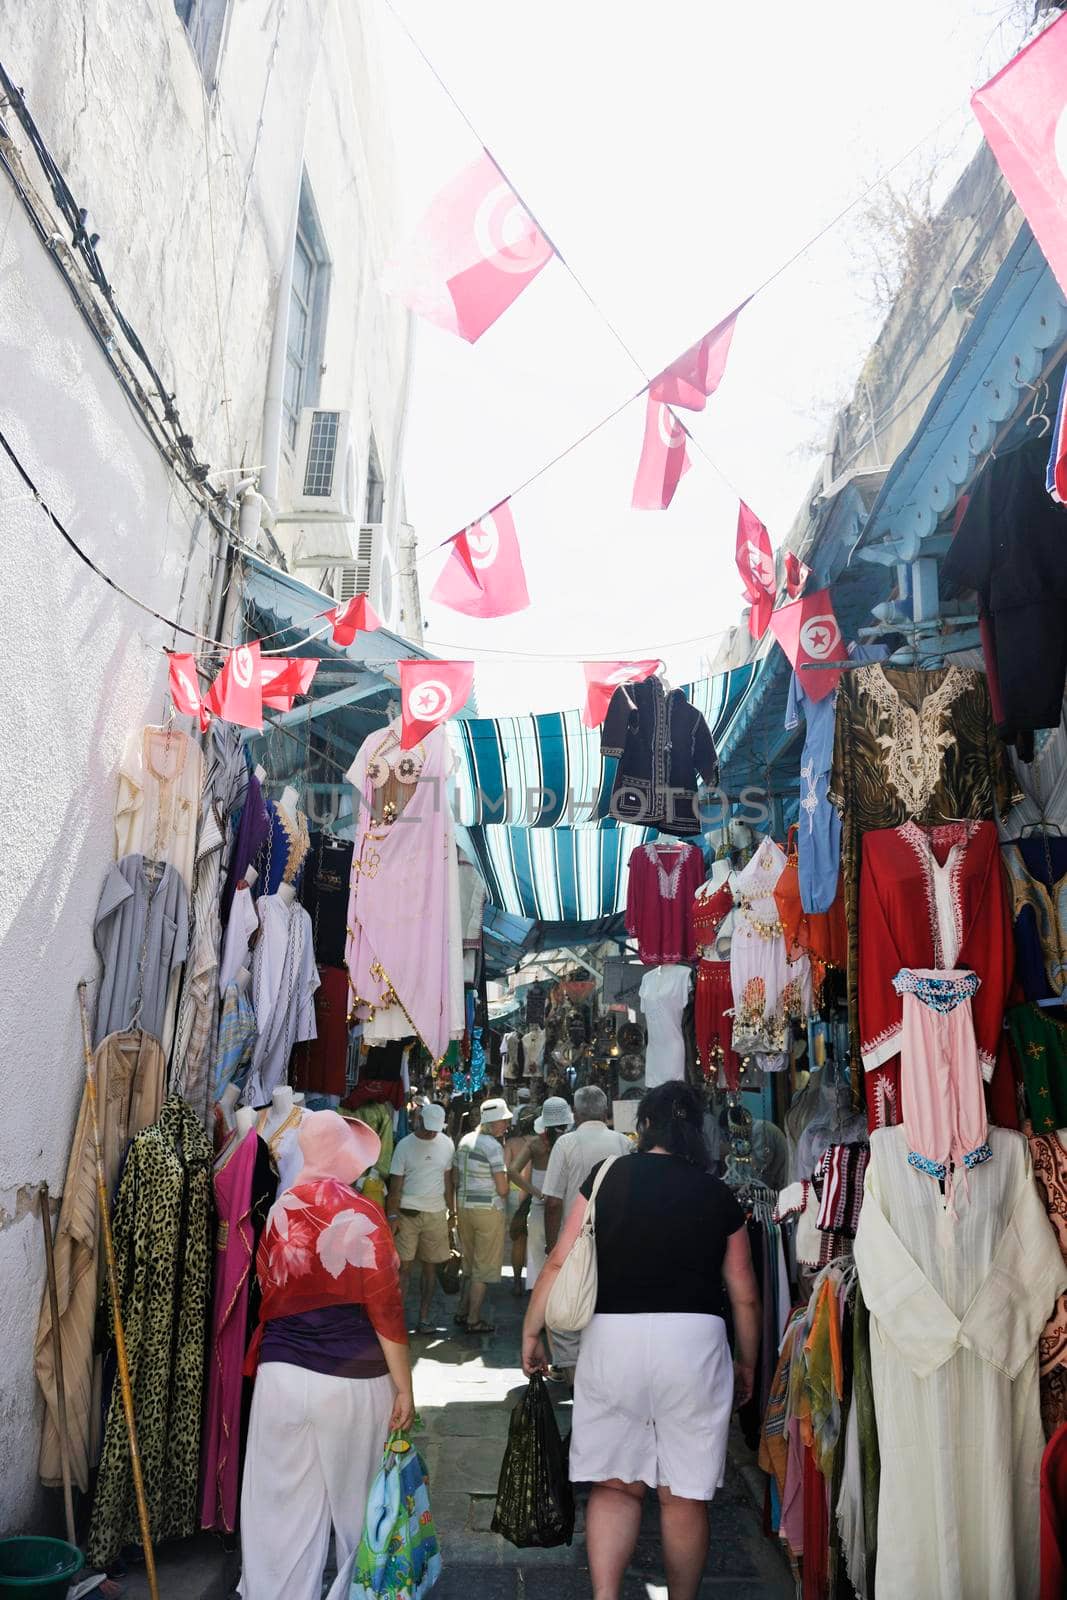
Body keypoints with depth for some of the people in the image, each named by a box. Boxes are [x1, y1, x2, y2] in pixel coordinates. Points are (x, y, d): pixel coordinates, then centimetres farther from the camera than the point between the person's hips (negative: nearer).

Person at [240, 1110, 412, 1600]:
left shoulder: (277, 1214, -3)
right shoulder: (360, 1215, -14)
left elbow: (269, 1296, 6)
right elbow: (385, 1310, -12)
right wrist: (404, 1388, -5)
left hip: (281, 1376, 3)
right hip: (354, 1382, -3)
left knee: (283, 1510, 13)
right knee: (356, 1505, 17)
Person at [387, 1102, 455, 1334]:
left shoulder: (446, 1144, 3)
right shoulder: (405, 1145, -5)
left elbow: (448, 1180, 10)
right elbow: (396, 1184, -3)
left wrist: (452, 1212, 10)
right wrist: (393, 1215, -8)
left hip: (436, 1214, 3)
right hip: (407, 1214, -3)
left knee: (430, 1267, 7)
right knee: (403, 1267, -3)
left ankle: (424, 1318, 15)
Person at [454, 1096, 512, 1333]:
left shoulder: (464, 1141, 7)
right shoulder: (493, 1146, -17)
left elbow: (457, 1179, 13)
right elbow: (502, 1189, -17)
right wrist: (503, 1195, 4)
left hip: (464, 1206, 7)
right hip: (488, 1210, -7)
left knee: (470, 1263, 21)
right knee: (484, 1267, 5)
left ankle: (462, 1312, 26)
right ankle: (473, 1320, 11)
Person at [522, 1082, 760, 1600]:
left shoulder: (609, 1176, 1)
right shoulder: (718, 1194, 5)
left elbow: (559, 1262, -2)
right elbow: (744, 1296, 9)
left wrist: (531, 1332, 8)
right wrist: (747, 1364, 23)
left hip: (611, 1336, 0)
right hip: (693, 1340, 1)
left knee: (614, 1485, 15)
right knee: (683, 1496, 15)